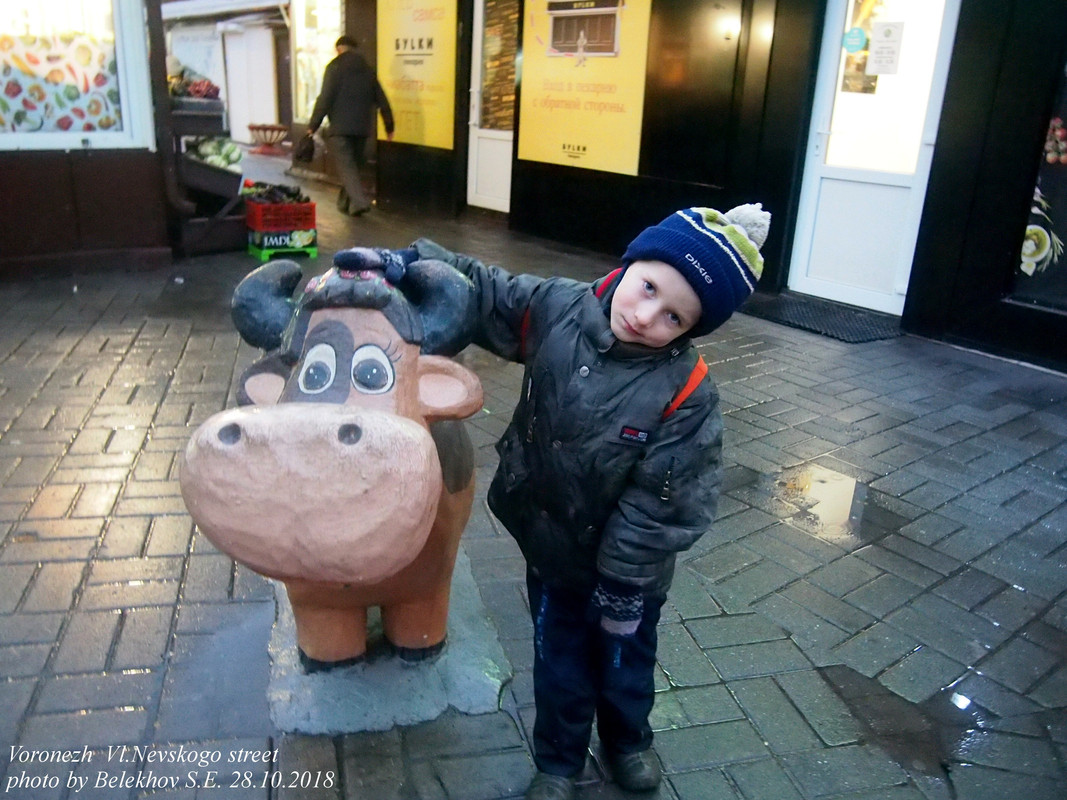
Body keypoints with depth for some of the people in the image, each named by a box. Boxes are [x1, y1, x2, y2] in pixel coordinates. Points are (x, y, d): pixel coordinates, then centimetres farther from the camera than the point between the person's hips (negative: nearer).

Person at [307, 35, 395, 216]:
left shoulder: (335, 67, -3)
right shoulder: (367, 69, 13)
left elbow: (325, 99, -10)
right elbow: (382, 101, 13)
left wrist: (313, 125, -6)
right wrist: (389, 127, 19)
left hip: (340, 127, -6)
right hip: (362, 127, 6)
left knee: (346, 166, -7)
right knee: (354, 164, 16)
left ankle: (359, 202, -23)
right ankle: (346, 202, 25)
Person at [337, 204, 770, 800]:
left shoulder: (686, 393, -27)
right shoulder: (557, 309, -17)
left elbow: (664, 504, -22)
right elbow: (482, 291, -1)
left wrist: (622, 586, -16)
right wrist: (406, 266, -11)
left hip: (629, 570, -2)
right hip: (552, 549, 3)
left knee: (625, 660, 25)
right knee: (559, 665, 23)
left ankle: (627, 741, 57)